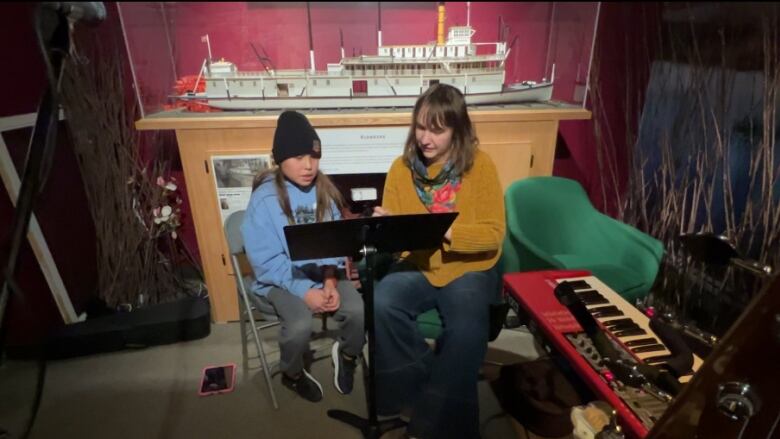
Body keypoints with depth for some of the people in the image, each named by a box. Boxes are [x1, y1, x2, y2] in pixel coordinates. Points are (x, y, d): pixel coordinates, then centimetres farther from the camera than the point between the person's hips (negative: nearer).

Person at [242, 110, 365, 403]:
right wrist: (305, 290, -22)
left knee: (358, 311, -20)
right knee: (300, 325, -28)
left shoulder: (324, 191, 0)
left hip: (324, 272, 3)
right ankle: (292, 374, 8)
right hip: (281, 277, -3)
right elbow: (266, 259, -15)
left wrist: (330, 282, -17)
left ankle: (346, 354, 16)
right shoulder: (265, 198, -13)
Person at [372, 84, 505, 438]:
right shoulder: (401, 167, 1)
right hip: (416, 266, 3)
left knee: (467, 332, -29)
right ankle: (419, 387, 1)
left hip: (468, 269, -2)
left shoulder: (480, 166, -6)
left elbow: (493, 234, -11)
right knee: (381, 304, -26)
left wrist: (444, 232, -27)